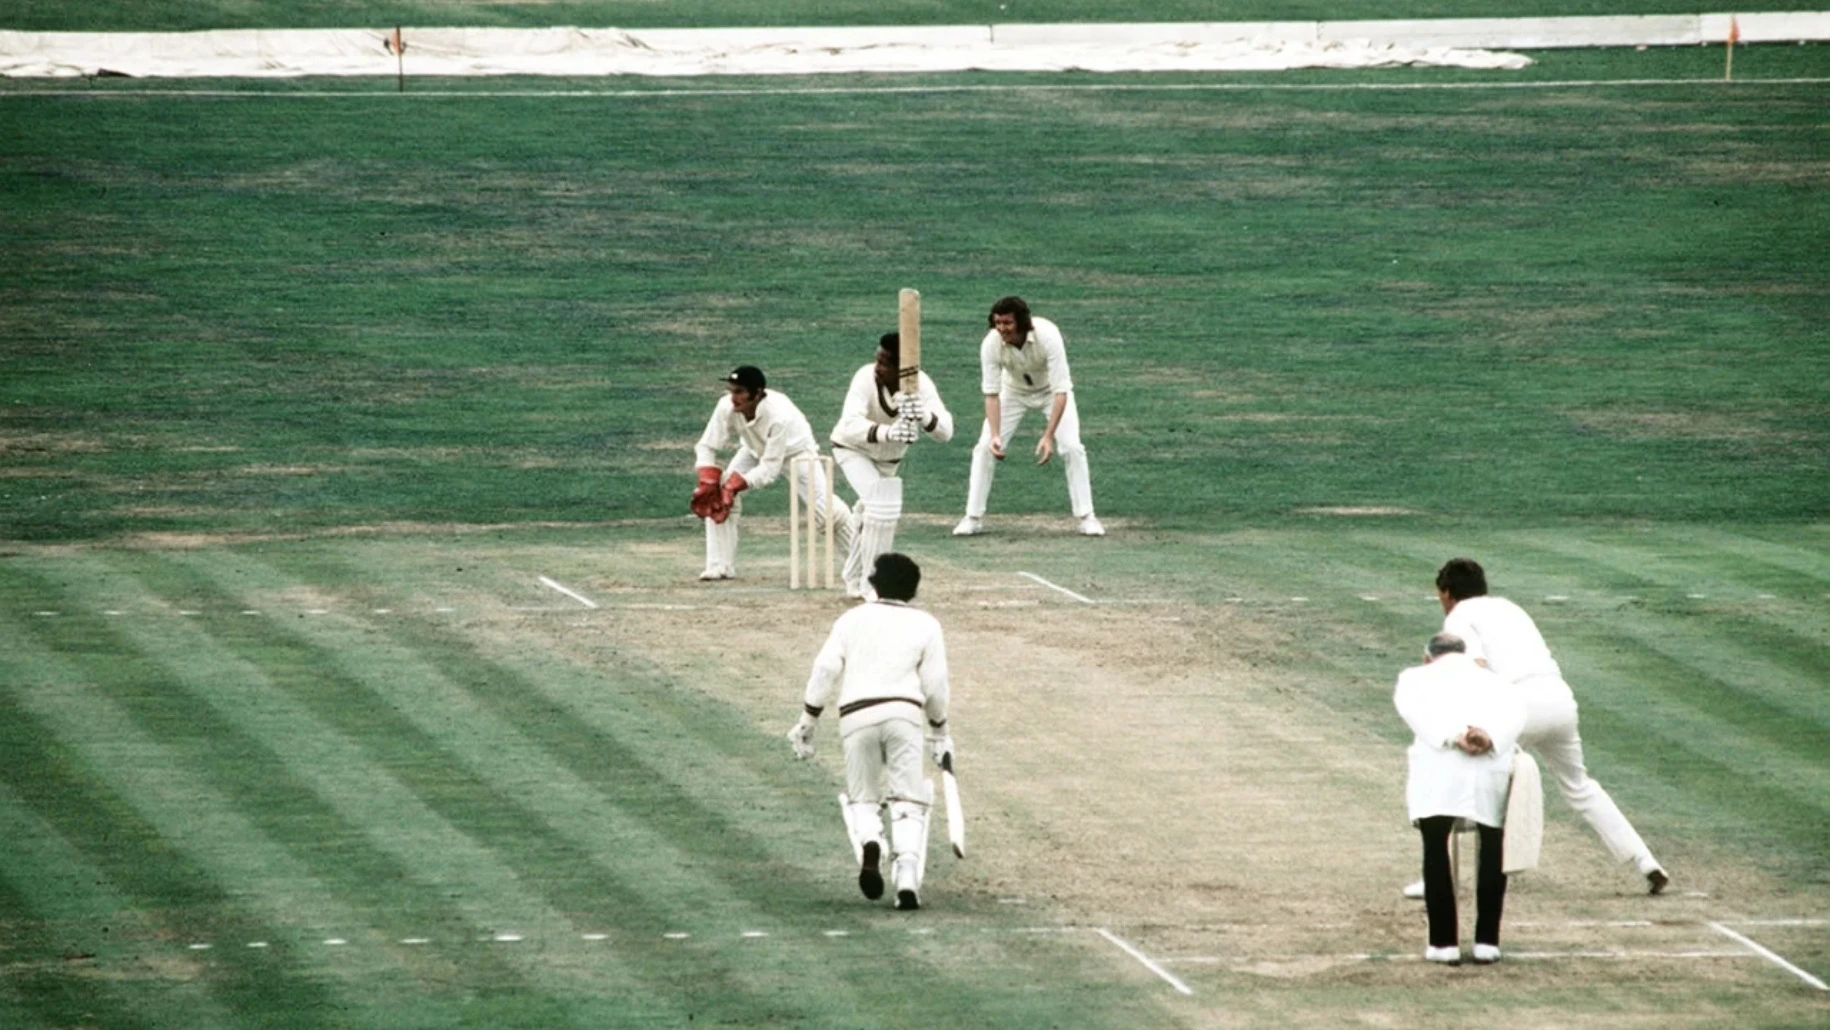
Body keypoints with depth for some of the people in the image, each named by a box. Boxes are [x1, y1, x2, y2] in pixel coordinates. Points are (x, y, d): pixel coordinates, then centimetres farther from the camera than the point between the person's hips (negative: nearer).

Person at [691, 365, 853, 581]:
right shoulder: (727, 408, -30)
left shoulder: (779, 415, -41)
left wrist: (735, 484, -44)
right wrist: (708, 483, -35)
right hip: (756, 450, 4)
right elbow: (706, 447, -21)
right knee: (719, 495, -16)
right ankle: (720, 566, -8)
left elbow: (770, 468, -37)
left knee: (825, 509, -13)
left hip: (795, 450, -4)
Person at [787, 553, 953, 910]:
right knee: (908, 802, 1)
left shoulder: (852, 619, 14)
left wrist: (806, 724, 12)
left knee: (862, 799, 14)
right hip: (903, 712, -1)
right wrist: (940, 734, 21)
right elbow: (935, 684, 8)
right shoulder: (924, 625, 12)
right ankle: (906, 877, -19)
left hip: (855, 716, 1)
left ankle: (868, 842, -20)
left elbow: (825, 670, 6)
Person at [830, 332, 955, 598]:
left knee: (871, 513, 20)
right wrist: (886, 432, -69)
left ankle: (855, 581, 42)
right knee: (881, 502, -25)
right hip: (853, 449, -4)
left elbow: (945, 431, -40)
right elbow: (850, 424, -50)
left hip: (889, 458, 4)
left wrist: (923, 416, -62)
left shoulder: (920, 384, -28)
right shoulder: (866, 378, -35)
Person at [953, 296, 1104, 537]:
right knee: (984, 448, -8)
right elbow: (991, 393, -25)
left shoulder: (1048, 336, -37)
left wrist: (1048, 436, -42)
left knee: (1071, 447, -16)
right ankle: (973, 518, 3)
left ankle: (1086, 517, -4)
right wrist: (995, 435, -38)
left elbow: (1060, 391, -36)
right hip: (1014, 391, 2)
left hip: (1050, 390, -2)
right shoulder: (991, 344, -30)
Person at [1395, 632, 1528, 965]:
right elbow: (1516, 711, 9)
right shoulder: (1492, 680, 32)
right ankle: (1487, 941, 15)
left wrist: (1451, 736, -8)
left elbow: (1411, 706, 4)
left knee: (1436, 849, 6)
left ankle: (1444, 942, 3)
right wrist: (1490, 737, -7)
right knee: (1493, 850, 17)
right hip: (1493, 761, 2)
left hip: (1438, 762, -2)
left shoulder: (1416, 676, 28)